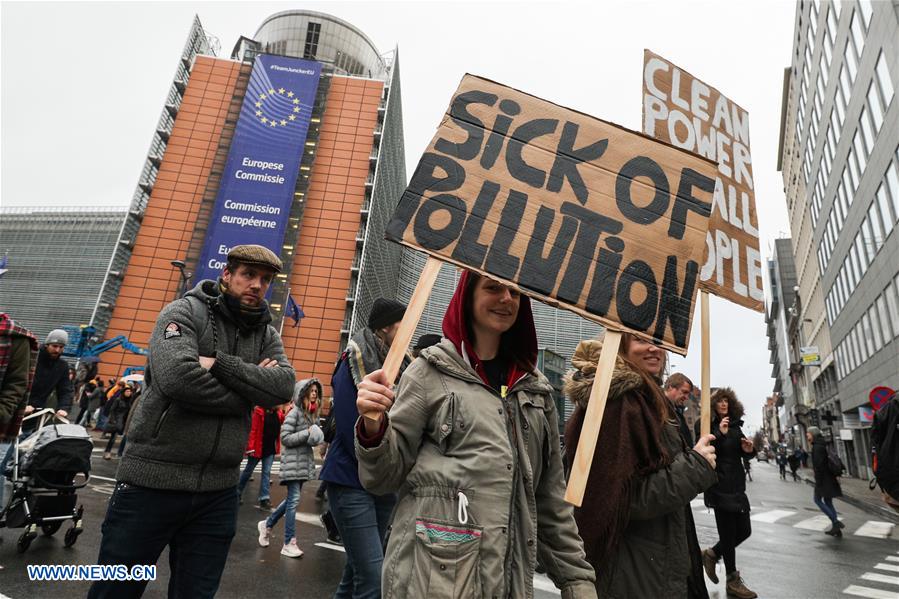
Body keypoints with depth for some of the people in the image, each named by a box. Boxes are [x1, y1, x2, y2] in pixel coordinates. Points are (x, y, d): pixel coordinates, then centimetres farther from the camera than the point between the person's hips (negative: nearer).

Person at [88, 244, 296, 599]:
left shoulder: (268, 336, 7)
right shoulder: (185, 312, -7)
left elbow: (283, 387, -11)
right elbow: (177, 376, -25)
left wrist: (220, 363, -19)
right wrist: (248, 394, -14)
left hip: (217, 493, 4)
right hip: (151, 483, -4)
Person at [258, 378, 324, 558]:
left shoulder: (310, 413, 12)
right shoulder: (295, 412, -11)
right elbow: (285, 438, -16)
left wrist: (316, 437, 3)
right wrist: (307, 433, -18)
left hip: (304, 462, 8)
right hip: (293, 462, -8)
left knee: (292, 499, 16)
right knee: (294, 499, -6)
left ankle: (267, 524, 35)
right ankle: (289, 544, 2)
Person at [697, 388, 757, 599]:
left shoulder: (734, 425, 12)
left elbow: (741, 452, 21)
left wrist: (749, 450, -1)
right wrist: (719, 434, -29)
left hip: (736, 485, 8)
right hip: (719, 486, -7)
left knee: (744, 530, 10)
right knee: (728, 533, -1)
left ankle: (712, 554, 30)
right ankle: (733, 581, 14)